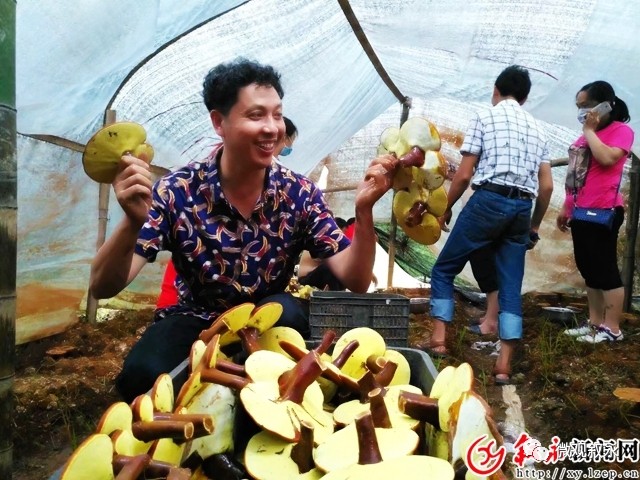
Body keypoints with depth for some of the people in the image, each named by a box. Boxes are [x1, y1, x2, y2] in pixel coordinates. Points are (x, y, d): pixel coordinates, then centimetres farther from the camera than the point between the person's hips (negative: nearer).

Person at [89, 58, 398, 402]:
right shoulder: (178, 191, -18)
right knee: (142, 375, -31)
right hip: (197, 320, -1)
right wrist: (133, 222, -42)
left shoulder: (300, 194, -12)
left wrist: (363, 210, -33)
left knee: (286, 312, -32)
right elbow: (103, 288, -22)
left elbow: (355, 281, -15)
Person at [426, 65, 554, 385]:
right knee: (511, 286, 7)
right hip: (522, 208, 5)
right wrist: (535, 224, 25)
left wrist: (446, 209, 11)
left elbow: (464, 175, -3)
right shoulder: (537, 129, 19)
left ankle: (439, 339, 7)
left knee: (444, 269, 10)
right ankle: (504, 365, 5)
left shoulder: (485, 118, 4)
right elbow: (547, 185, 14)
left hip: (488, 201, -5)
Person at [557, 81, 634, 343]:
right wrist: (566, 207, 20)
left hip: (603, 212, -8)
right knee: (589, 270, 11)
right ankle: (595, 323, 20)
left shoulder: (621, 130, -4)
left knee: (605, 269, -5)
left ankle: (612, 329, 3)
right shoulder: (588, 134, 18)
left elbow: (607, 158, -24)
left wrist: (590, 131, -11)